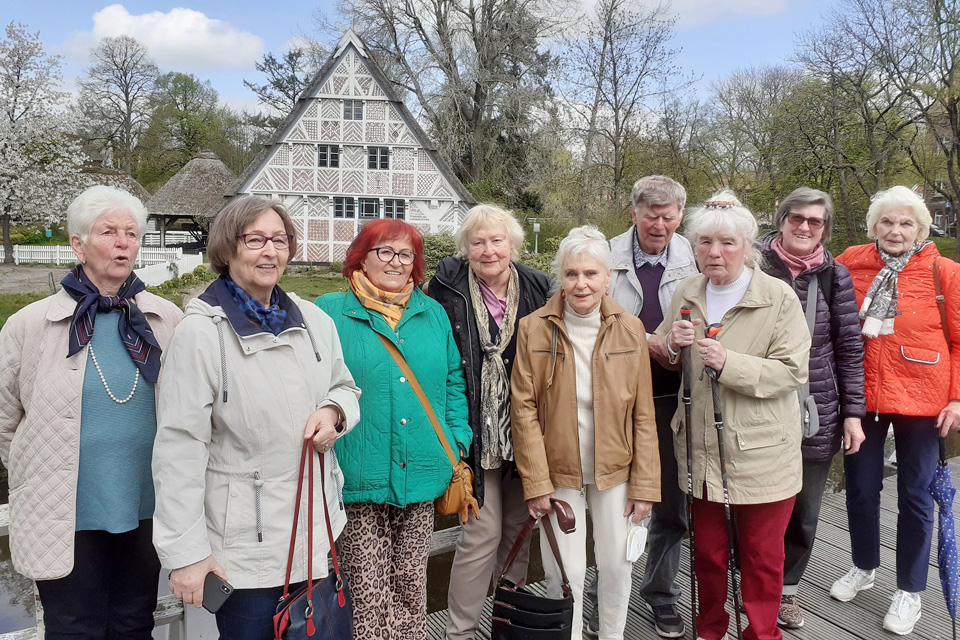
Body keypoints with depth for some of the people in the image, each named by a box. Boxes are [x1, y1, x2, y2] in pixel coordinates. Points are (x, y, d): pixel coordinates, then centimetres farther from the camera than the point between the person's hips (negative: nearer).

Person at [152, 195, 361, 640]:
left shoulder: (314, 321, 2)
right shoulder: (200, 333, -13)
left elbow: (344, 387, 17)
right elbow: (180, 448, -14)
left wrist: (333, 411, -7)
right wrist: (186, 552, -13)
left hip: (318, 533, 5)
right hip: (245, 542, -5)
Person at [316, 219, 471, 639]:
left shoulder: (433, 313, 11)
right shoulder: (330, 312, -1)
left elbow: (453, 382, 14)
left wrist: (458, 442, 6)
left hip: (421, 474, 4)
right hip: (359, 476, -3)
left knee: (411, 584, 14)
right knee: (367, 589, 4)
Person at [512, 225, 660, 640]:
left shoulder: (630, 329, -3)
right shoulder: (534, 328, -8)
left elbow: (643, 414, 0)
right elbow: (524, 409, -8)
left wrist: (645, 484, -2)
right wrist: (536, 482, -11)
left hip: (615, 469, 2)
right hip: (558, 471, -2)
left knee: (616, 565, 14)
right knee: (564, 574, 5)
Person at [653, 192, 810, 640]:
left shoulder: (779, 298, -10)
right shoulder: (686, 294, 4)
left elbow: (792, 371, -14)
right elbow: (659, 359, 14)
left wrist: (730, 364, -26)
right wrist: (672, 346, -9)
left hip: (761, 452, -4)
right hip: (701, 449, 4)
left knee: (762, 555, 12)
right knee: (707, 550, 18)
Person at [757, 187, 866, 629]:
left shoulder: (834, 275, 2)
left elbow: (849, 349, 4)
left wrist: (853, 414, 2)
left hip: (817, 415, 2)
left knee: (804, 513, 12)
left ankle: (785, 588, 34)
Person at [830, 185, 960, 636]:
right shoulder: (851, 264, -1)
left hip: (920, 400, -2)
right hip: (862, 396, 2)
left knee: (915, 496, 9)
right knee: (860, 488, 14)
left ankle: (910, 590, 28)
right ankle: (864, 567, 38)